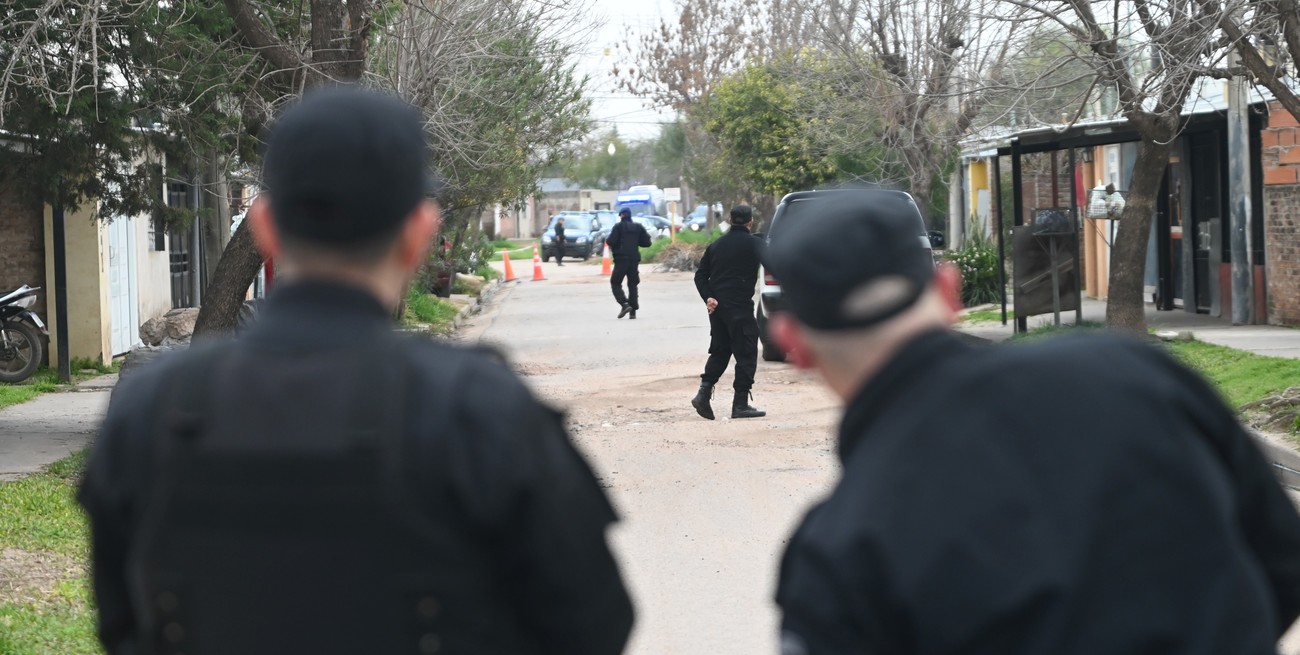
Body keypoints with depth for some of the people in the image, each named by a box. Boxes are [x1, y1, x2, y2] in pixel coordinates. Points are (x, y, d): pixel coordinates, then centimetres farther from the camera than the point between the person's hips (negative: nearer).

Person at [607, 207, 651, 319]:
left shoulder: (619, 226, -6)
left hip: (621, 259, -5)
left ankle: (624, 304, -18)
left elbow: (611, 241, -14)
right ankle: (633, 311, 3)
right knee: (633, 285, 9)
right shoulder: (638, 227, 9)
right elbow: (646, 242, 7)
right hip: (634, 259, 5)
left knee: (615, 283, 3)